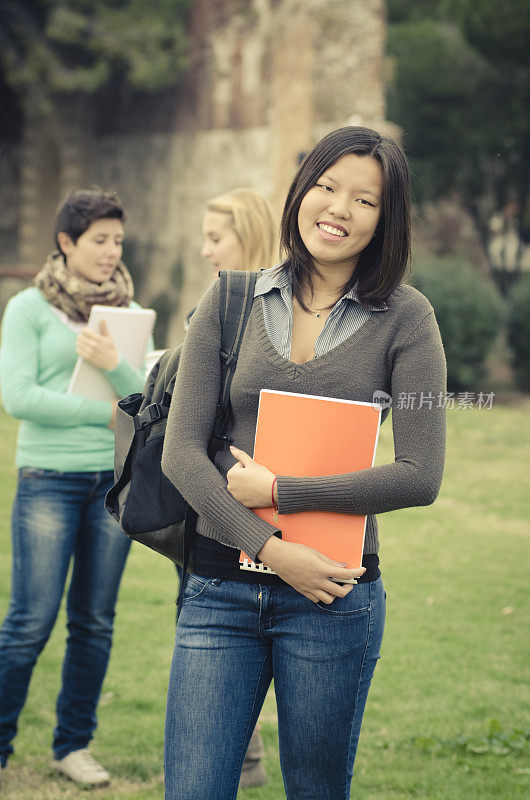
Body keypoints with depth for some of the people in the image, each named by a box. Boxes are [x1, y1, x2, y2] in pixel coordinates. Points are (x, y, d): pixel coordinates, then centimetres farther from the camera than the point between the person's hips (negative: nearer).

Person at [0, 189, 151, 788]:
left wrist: (114, 365, -18)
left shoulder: (129, 313, 11)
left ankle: (74, 744, 19)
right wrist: (106, 412, -8)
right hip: (48, 479, -4)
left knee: (95, 622, 7)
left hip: (115, 479, 4)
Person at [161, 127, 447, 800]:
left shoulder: (404, 319, -1)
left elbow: (420, 476, -8)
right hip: (220, 587, 2)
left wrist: (278, 492, -10)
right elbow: (182, 449, 0)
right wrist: (269, 547, -12)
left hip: (331, 594, -1)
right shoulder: (230, 302, 5)